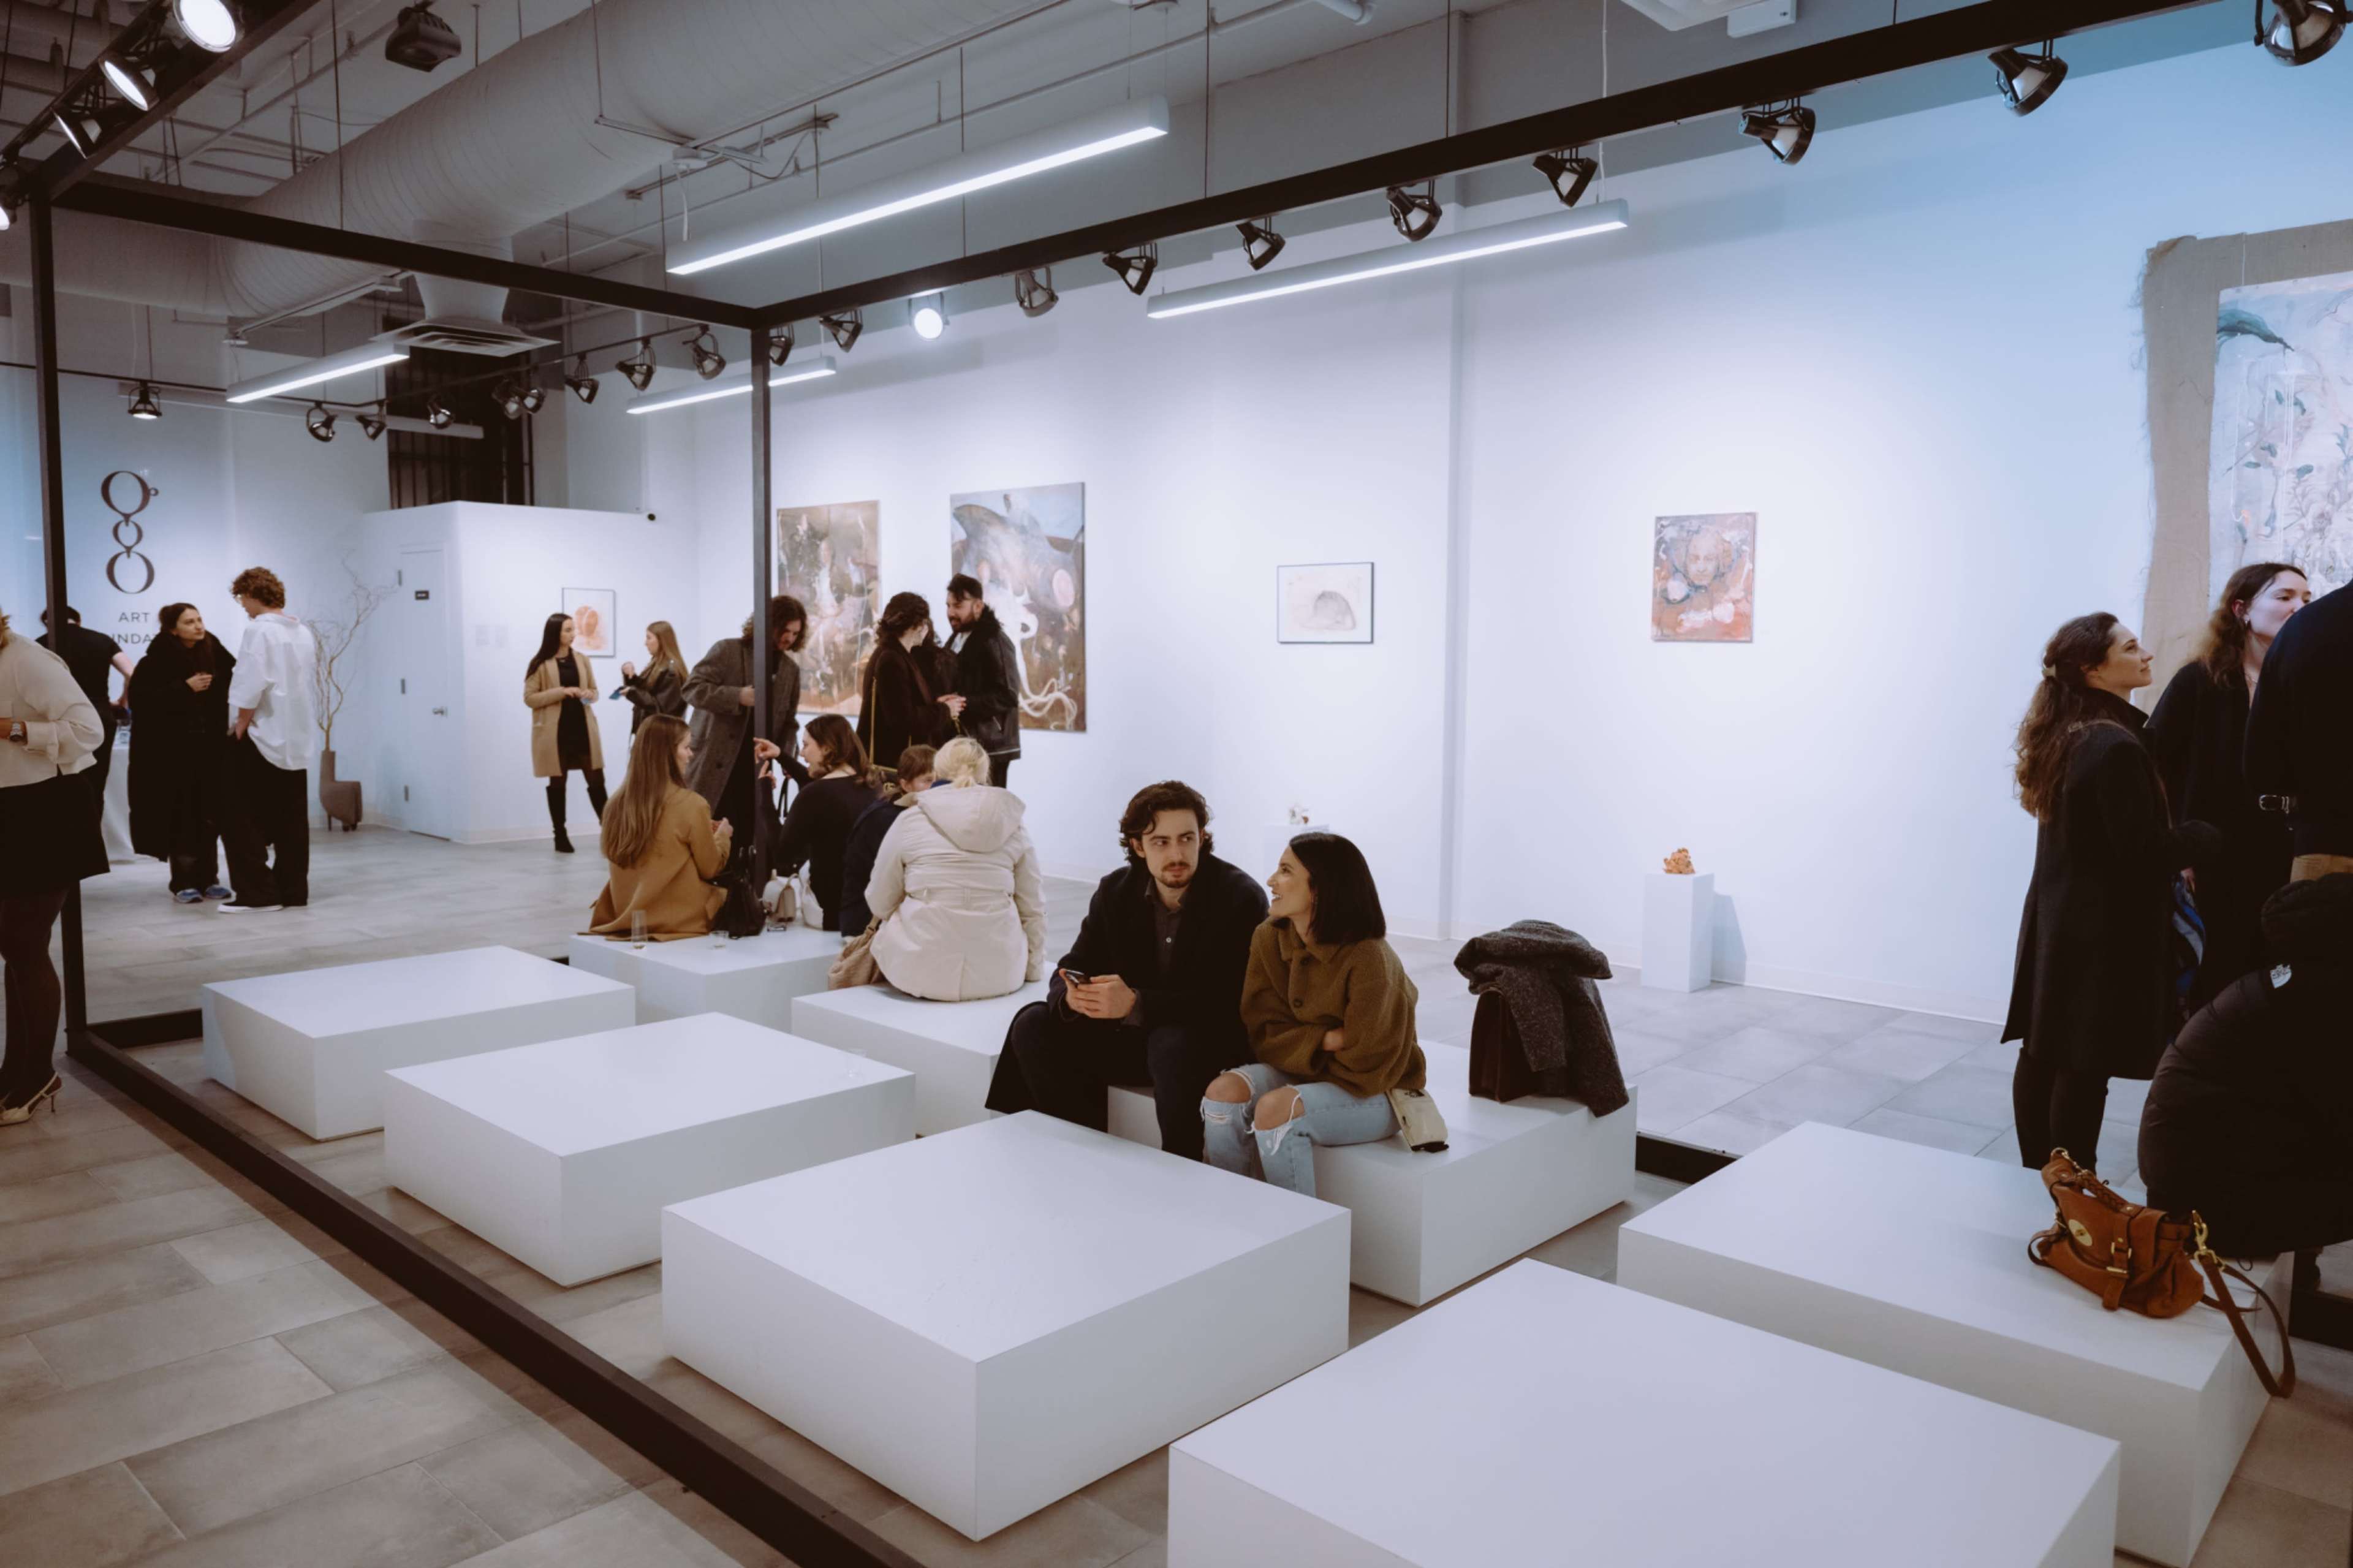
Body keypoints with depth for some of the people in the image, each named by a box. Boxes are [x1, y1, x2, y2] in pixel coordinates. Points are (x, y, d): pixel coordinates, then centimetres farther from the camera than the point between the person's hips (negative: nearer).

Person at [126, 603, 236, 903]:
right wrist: (185, 687, -16)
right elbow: (140, 699, -12)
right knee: (181, 816, -1)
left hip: (210, 747, 4)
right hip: (172, 750, -3)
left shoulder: (214, 653, 6)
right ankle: (183, 883, 6)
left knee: (210, 814, 5)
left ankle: (208, 879, 14)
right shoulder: (158, 659, -5)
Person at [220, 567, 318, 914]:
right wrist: (305, 722, 15)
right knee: (291, 821, 9)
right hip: (297, 739, 7)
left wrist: (240, 727, -9)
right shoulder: (304, 633, 11)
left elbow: (251, 688, -19)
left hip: (262, 739, -7)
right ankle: (293, 890, 12)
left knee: (240, 819, 0)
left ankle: (258, 893, -3)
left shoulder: (259, 629, -11)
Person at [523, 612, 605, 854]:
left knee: (597, 781, 0)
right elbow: (529, 698, -6)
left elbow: (594, 689, 18)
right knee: (557, 783, 4)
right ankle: (561, 836, 11)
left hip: (582, 727, 3)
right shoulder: (541, 664, -4)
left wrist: (590, 695, -6)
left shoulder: (582, 659, 8)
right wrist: (561, 692, -16)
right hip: (555, 731, -3)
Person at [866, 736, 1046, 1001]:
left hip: (924, 973, -2)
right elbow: (1033, 910, 8)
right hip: (999, 974, 2)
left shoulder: (910, 820, 2)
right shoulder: (1013, 823, 6)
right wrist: (1034, 972, 20)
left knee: (885, 929, 26)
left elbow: (879, 904, 10)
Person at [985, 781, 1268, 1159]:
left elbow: (1230, 1003, -23)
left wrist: (1135, 1004, -35)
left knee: (1172, 1043, -38)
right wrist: (1073, 996, -24)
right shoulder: (1115, 891, 1)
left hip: (1216, 1043, -6)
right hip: (1132, 1035, 6)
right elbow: (1073, 968, 3)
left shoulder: (1241, 897, -16)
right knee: (1034, 1025, -11)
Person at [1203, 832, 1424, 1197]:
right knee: (1224, 1092, -21)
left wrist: (1300, 1047, -8)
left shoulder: (1368, 959, -25)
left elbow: (1365, 1066, -17)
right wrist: (1325, 1040, -20)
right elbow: (1264, 1034, -4)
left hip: (1371, 1094, -5)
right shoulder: (1269, 939, -7)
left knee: (1275, 1110, -31)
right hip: (1301, 1074, 6)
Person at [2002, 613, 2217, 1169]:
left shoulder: (2061, 736, 7)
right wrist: (2208, 835, -5)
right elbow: (2145, 852, -20)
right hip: (2102, 929, -9)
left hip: (2056, 919, 9)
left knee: (2043, 1052, 12)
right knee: (2084, 1066, 1)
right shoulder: (2114, 746, -21)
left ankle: (2040, 1176, 22)